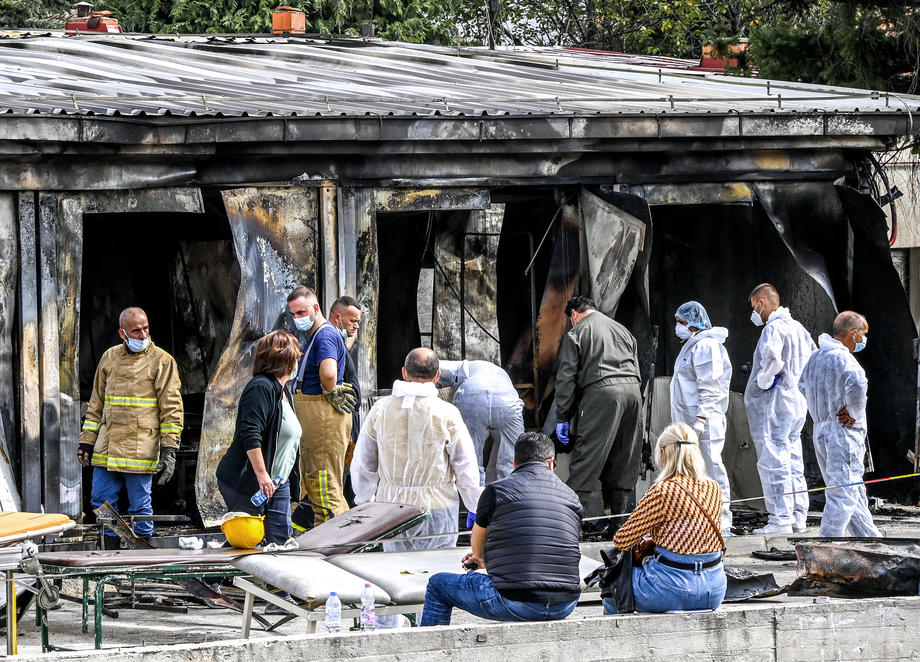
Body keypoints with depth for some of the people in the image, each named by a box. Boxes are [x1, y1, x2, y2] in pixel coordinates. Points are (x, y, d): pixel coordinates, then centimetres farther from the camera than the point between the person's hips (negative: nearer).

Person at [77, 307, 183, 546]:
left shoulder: (162, 361, -2)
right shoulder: (109, 358, 13)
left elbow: (172, 408, -5)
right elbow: (96, 405, 20)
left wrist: (169, 449, -11)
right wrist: (86, 441, 16)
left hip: (140, 451, -5)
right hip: (106, 448, 5)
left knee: (140, 506, 1)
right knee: (102, 503, 6)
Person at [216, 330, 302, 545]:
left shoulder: (283, 392, 17)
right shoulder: (261, 388, -15)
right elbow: (250, 435, -24)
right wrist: (262, 475, -26)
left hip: (277, 484, 10)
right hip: (247, 484, -10)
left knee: (281, 541, 2)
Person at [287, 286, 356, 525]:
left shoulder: (325, 336, -16)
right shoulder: (315, 335, 18)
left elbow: (328, 373, -34)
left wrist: (330, 393, -17)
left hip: (324, 415, -11)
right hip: (313, 417, 11)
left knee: (323, 485, -10)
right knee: (312, 482, 17)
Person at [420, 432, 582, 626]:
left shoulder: (495, 491, 1)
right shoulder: (572, 498, 12)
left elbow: (477, 543, 21)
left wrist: (480, 558, 47)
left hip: (516, 605, -4)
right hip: (564, 607, 4)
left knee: (438, 585, 18)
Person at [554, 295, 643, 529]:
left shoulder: (576, 333, 6)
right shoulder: (622, 330, 25)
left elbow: (567, 378, 1)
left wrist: (563, 417, 4)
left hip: (601, 391, -6)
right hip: (632, 390, 6)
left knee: (586, 462, -7)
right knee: (622, 464, 12)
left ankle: (590, 521, -16)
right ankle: (622, 518, 11)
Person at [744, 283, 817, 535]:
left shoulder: (773, 328, -15)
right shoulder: (797, 328, 14)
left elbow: (772, 358, -34)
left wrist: (763, 381, -18)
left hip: (772, 404, -9)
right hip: (796, 403, 9)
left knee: (773, 462, -6)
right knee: (793, 462, 12)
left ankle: (781, 519, -7)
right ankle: (798, 517, 14)